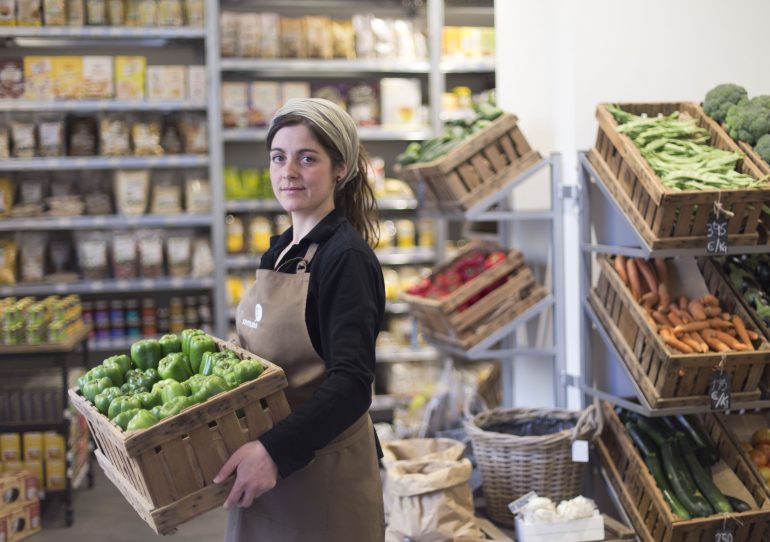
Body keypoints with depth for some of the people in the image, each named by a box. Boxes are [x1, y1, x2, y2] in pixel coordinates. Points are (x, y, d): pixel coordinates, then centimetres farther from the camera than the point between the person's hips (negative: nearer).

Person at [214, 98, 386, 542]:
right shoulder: (280, 251, 9)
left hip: (325, 471, -7)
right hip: (268, 470, 7)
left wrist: (274, 451, -31)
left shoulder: (346, 258, -14)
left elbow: (352, 383, -22)